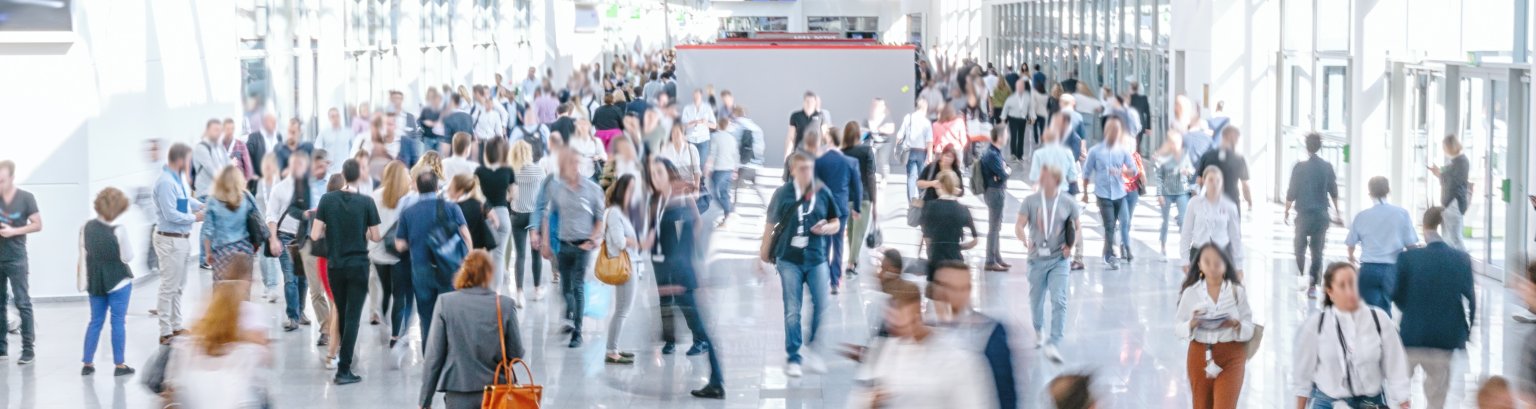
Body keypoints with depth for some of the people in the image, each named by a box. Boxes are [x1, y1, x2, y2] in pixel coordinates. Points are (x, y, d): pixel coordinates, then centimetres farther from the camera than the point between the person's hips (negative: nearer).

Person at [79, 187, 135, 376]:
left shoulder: (86, 227, -4)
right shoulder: (119, 231, -20)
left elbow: (83, 254, 6)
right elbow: (128, 257, -13)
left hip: (95, 281, 5)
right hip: (118, 282, -5)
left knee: (95, 321, 13)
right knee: (118, 322, 4)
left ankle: (87, 363, 15)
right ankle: (119, 365, 9)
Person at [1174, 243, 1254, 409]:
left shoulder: (1237, 291, -4)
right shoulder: (1191, 292, -4)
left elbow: (1250, 329, -1)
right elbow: (1178, 328, -1)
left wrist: (1236, 325, -22)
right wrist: (1192, 324, -21)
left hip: (1231, 356, -2)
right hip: (1200, 356, 2)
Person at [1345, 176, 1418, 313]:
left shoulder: (1362, 216, -1)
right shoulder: (1401, 213, -4)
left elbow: (1351, 243, 9)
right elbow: (1411, 244, -2)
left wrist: (1351, 257, 33)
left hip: (1369, 268, 0)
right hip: (1392, 268, 0)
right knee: (1385, 308, 14)